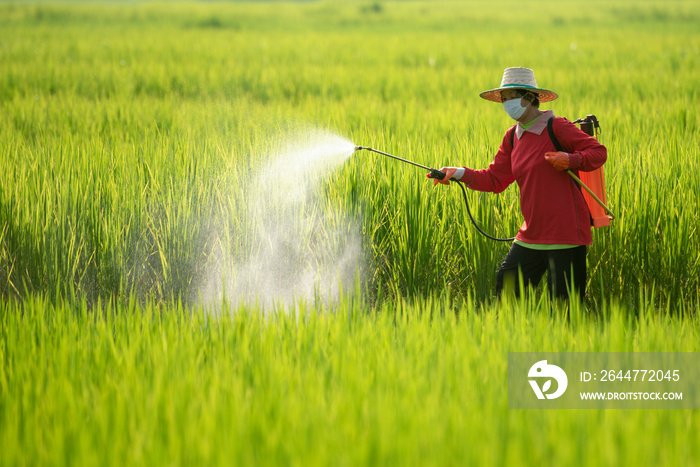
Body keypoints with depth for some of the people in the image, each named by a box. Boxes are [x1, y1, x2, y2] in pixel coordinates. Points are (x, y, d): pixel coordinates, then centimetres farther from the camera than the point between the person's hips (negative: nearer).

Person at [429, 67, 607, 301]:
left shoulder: (558, 128, -8)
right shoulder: (512, 137, 12)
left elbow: (598, 152, -6)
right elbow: (494, 179, 11)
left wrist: (570, 160, -24)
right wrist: (460, 174, -1)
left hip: (564, 234, -7)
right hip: (531, 235, 7)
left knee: (563, 304, -3)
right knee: (506, 285, 6)